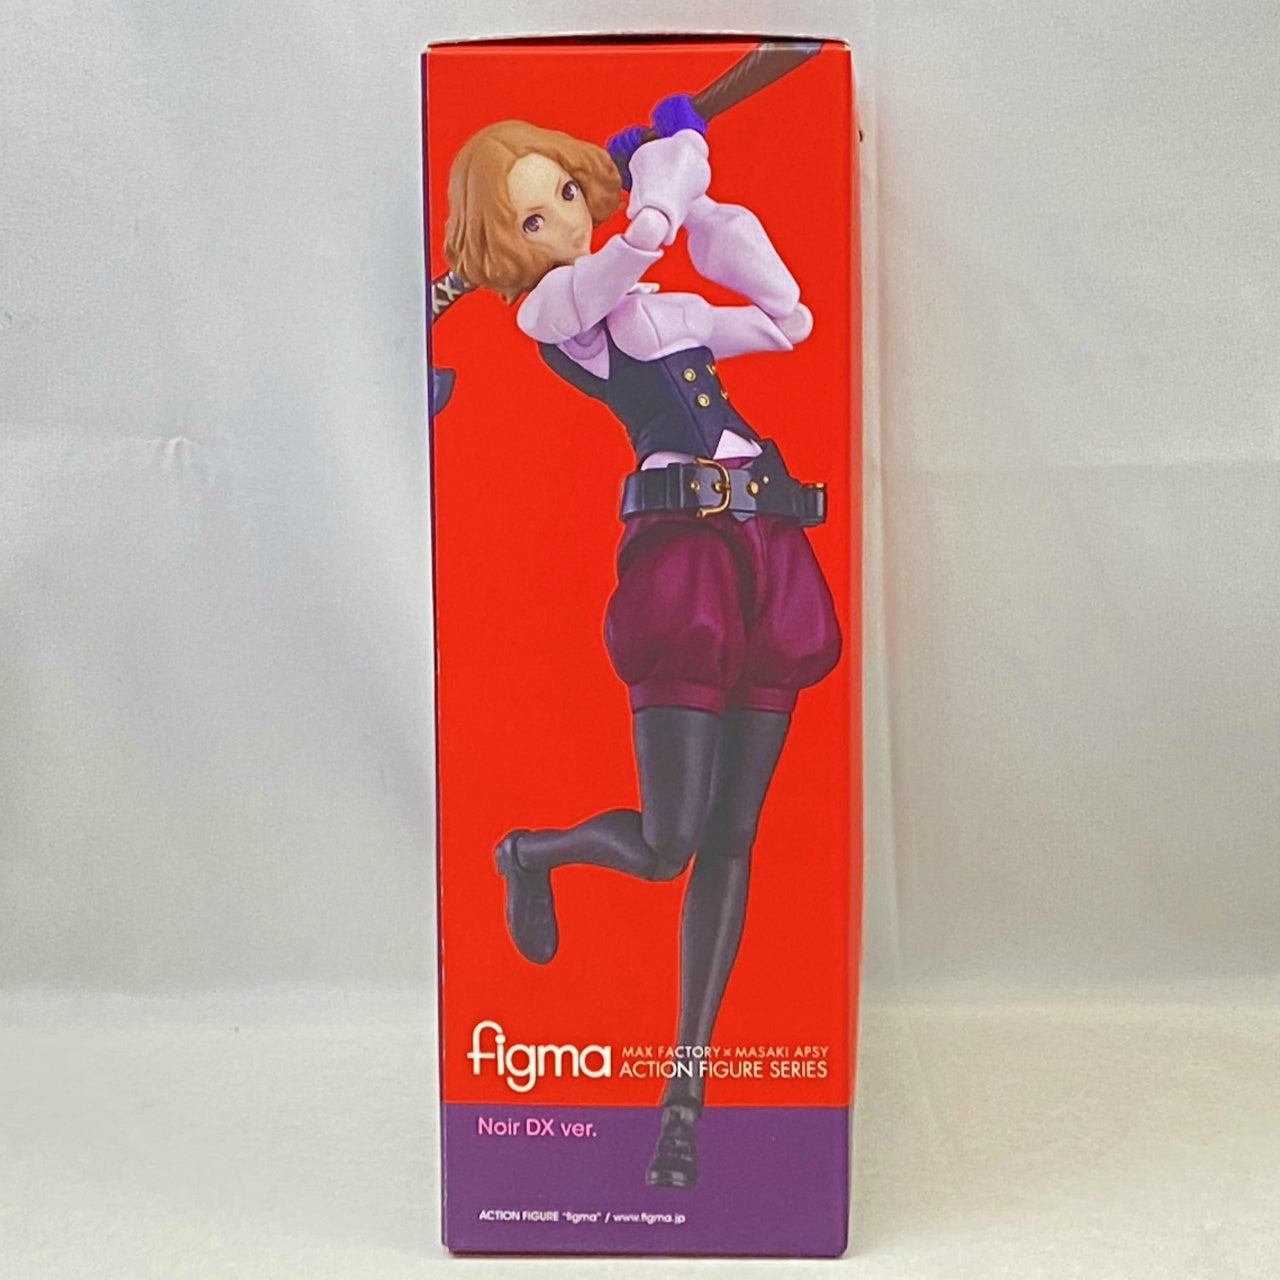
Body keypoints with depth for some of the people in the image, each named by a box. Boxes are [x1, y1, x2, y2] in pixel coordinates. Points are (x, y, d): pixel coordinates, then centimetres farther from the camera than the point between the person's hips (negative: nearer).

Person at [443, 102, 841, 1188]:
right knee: (668, 842, -9)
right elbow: (645, 229, -13)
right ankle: (530, 854, 26)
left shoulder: (663, 307, 26)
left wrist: (701, 204, 24)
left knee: (731, 839, 4)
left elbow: (787, 316, 25)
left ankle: (689, 1085, 16)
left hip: (771, 557, 7)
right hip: (680, 556, -6)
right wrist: (677, 157, 9)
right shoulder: (547, 310, 3)